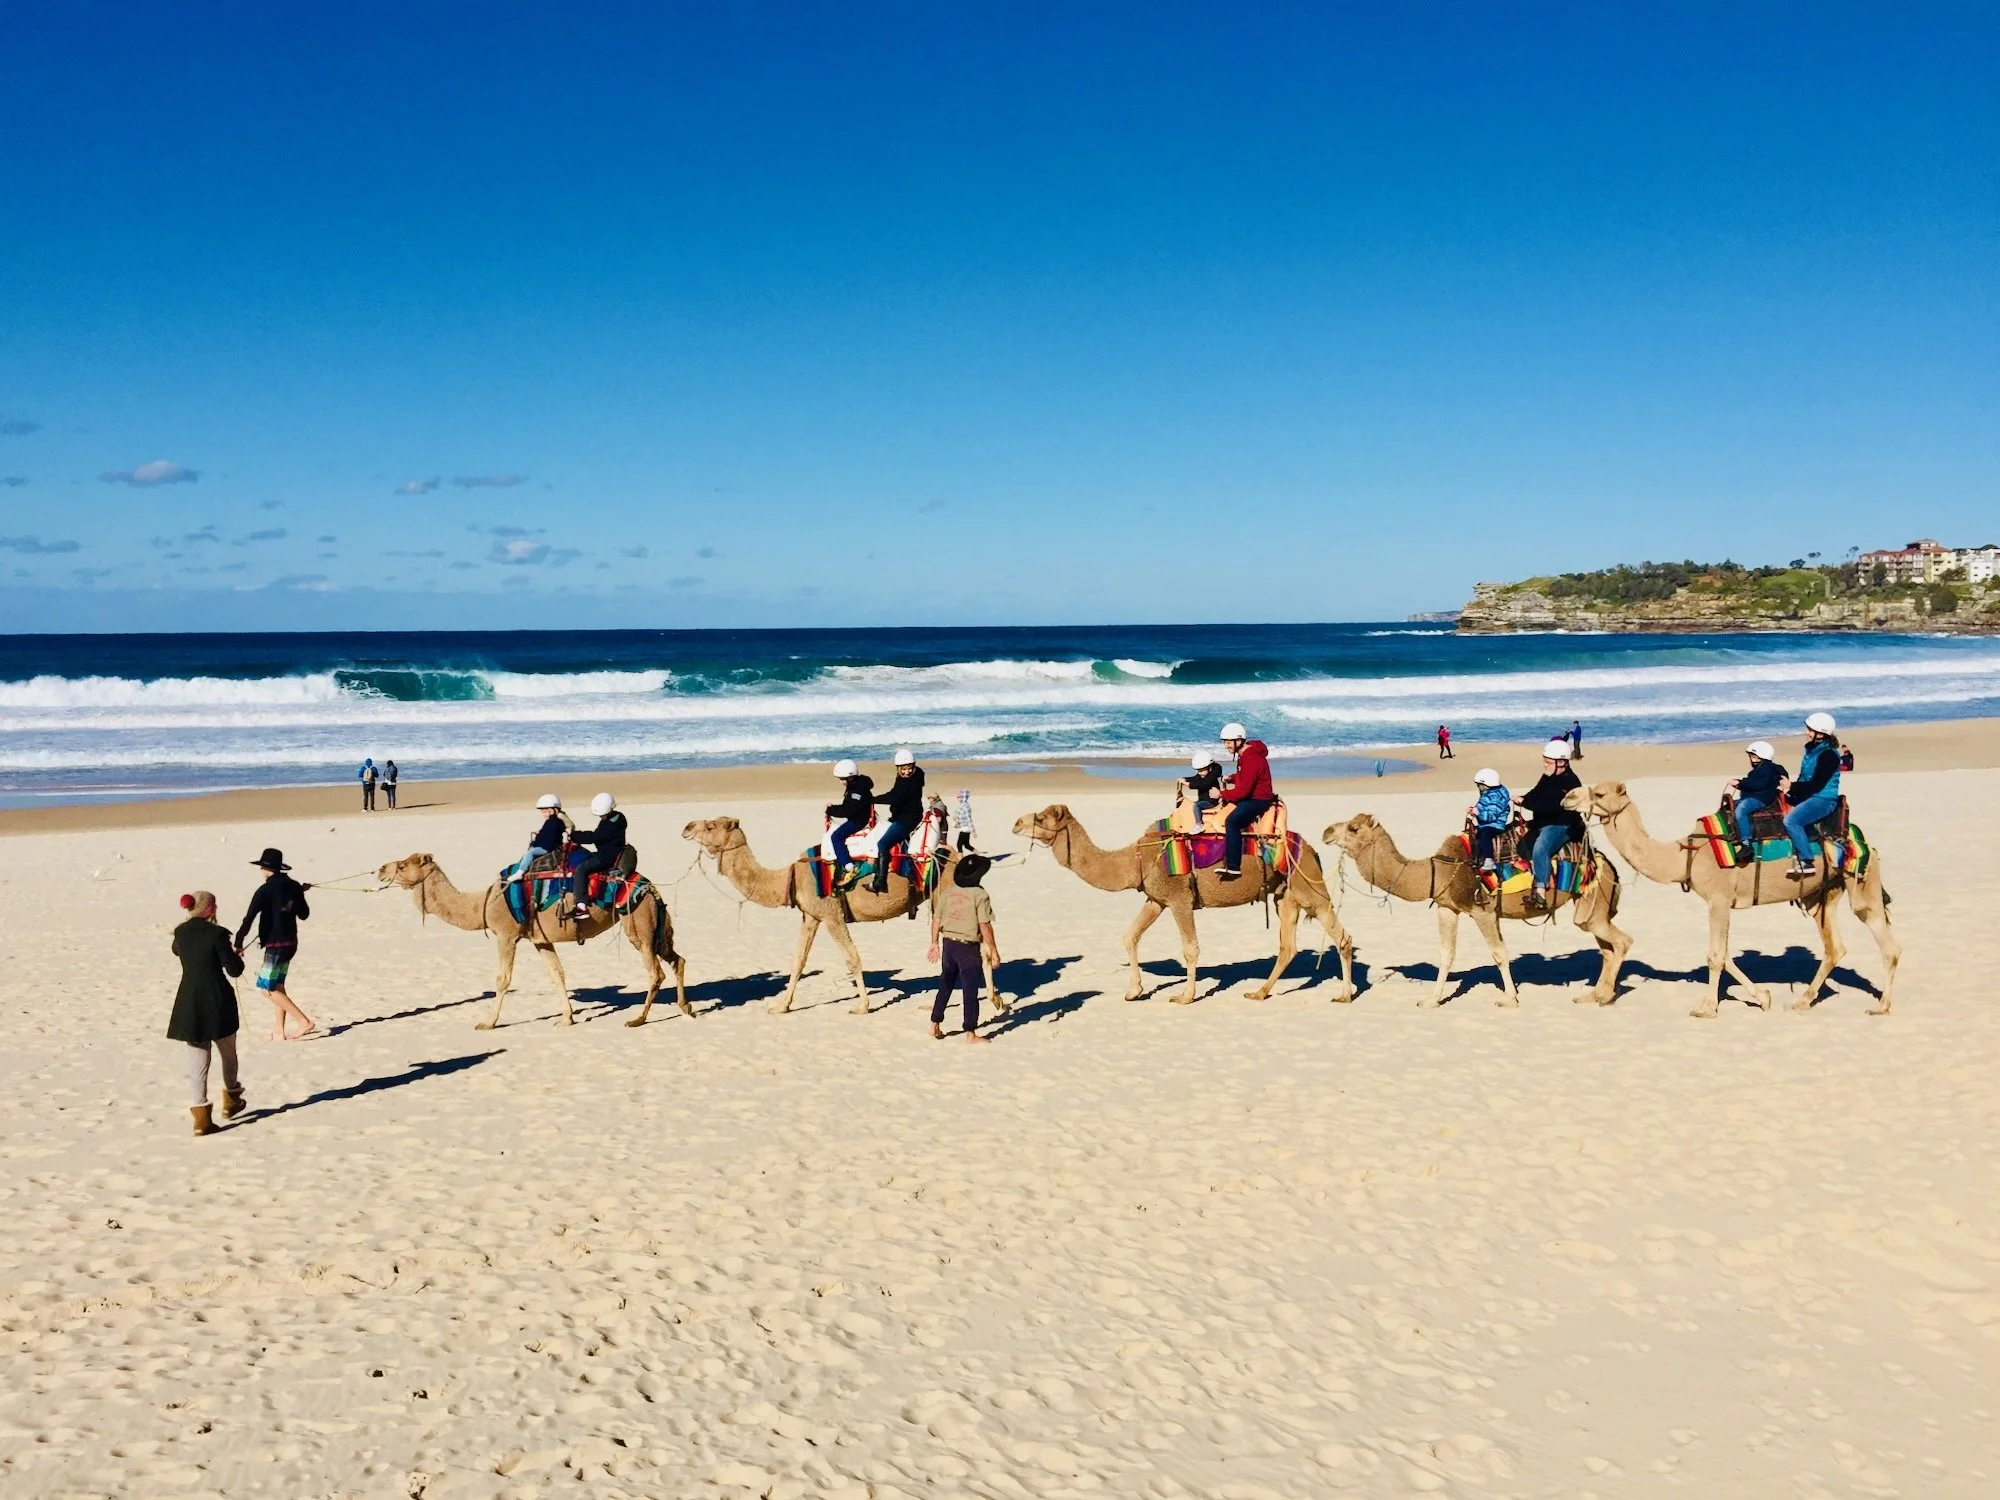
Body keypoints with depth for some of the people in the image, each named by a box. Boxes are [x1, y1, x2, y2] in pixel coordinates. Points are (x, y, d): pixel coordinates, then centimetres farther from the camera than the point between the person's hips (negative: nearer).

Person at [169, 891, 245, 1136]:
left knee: (196, 1063, 5)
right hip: (218, 1004, -4)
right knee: (228, 1054, 20)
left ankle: (201, 1118, 0)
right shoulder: (216, 934, -15)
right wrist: (237, 956, 8)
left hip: (189, 1005, 4)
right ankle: (231, 1100, 36)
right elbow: (234, 970, -12)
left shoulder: (180, 933, 2)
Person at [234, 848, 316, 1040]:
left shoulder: (265, 890, -15)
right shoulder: (294, 886, 4)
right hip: (291, 942, 8)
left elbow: (249, 918, -19)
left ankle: (304, 1022, -10)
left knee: (269, 988, -3)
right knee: (277, 986, 16)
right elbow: (304, 914, 13)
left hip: (275, 944, -8)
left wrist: (238, 943, -15)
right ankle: (279, 1031, 17)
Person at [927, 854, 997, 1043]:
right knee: (970, 990, 3)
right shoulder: (979, 895, -14)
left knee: (945, 986, 19)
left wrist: (935, 943, 18)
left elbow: (936, 919, 7)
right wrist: (994, 951, -10)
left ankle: (935, 1026, 24)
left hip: (948, 943, 5)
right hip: (968, 947, -5)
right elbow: (985, 926, -16)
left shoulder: (947, 891, 3)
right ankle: (970, 1033, 7)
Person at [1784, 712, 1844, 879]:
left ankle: (1807, 861, -20)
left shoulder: (1828, 754, -15)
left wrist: (1792, 787, -14)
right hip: (1808, 797, 10)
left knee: (1791, 820, -27)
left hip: (1823, 799, -10)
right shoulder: (1811, 750, 12)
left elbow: (1817, 784, -20)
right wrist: (1792, 787, 2)